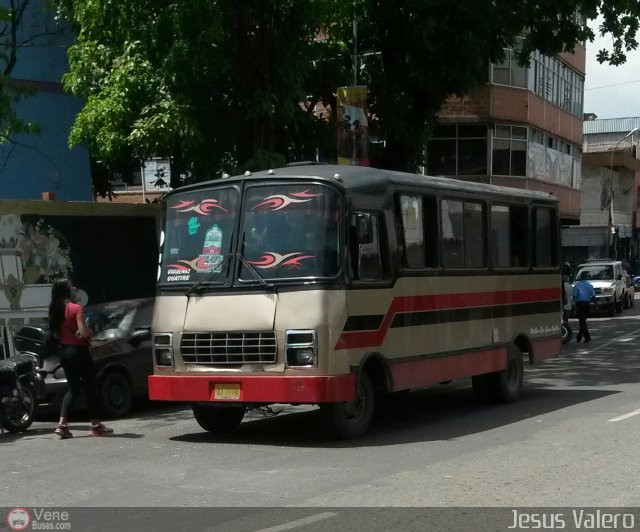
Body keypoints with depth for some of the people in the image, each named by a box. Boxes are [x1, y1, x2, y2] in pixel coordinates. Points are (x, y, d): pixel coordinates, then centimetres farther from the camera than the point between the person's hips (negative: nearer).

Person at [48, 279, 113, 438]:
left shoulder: (55, 310, 6)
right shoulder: (76, 308, -15)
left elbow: (56, 334, 12)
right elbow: (84, 332, -21)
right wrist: (89, 332, -1)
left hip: (64, 351, 7)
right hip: (79, 351, -7)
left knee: (73, 388, 13)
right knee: (89, 387, 6)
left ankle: (62, 424, -2)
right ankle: (95, 425, 13)